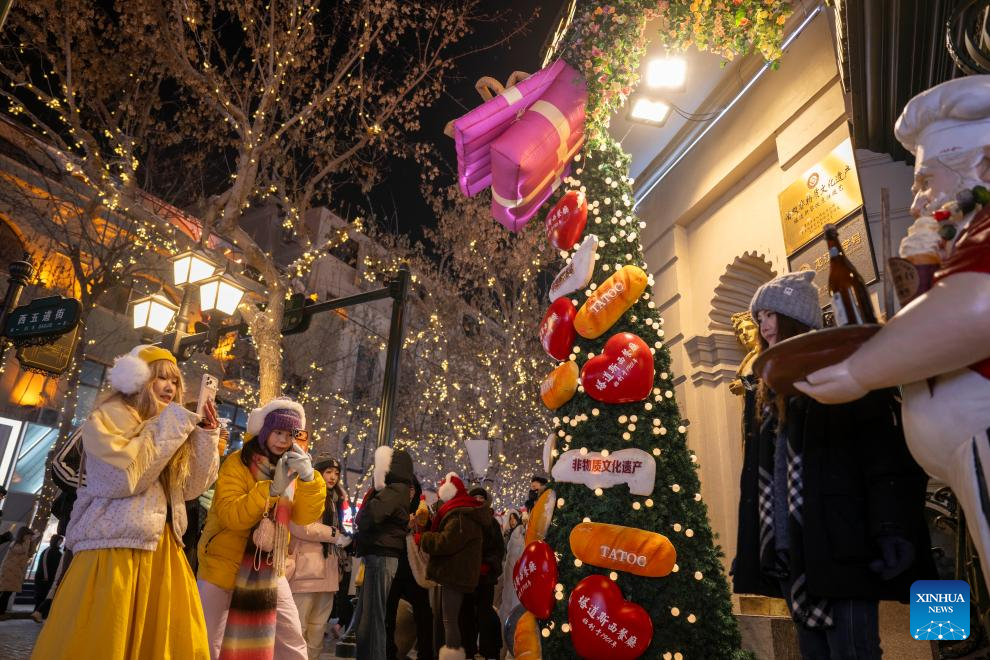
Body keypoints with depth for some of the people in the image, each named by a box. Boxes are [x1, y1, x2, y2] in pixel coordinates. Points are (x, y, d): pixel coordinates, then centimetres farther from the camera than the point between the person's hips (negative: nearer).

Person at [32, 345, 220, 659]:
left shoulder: (170, 425, 15)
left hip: (163, 550, 6)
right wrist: (170, 426, -15)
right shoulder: (110, 416, -4)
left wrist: (205, 435, -1)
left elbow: (192, 487, 9)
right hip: (116, 548, -6)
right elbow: (124, 475, -20)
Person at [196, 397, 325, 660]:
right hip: (225, 565, -5)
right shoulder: (237, 463, -14)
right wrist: (272, 488, -33)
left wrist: (309, 478, -22)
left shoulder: (291, 468, 2)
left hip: (268, 568, 5)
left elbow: (305, 516, -7)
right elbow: (231, 516, -25)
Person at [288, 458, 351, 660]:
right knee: (298, 625, -6)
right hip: (307, 566, -8)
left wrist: (344, 536, 8)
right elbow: (298, 525, -18)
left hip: (328, 567, 8)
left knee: (319, 625, 11)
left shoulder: (336, 499, 20)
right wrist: (335, 535, -15)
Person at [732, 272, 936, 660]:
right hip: (787, 555, 7)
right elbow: (755, 478, 18)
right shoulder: (770, 394, 19)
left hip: (840, 550, -7)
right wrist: (747, 548, 15)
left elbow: (887, 454, -13)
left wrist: (893, 531, -24)